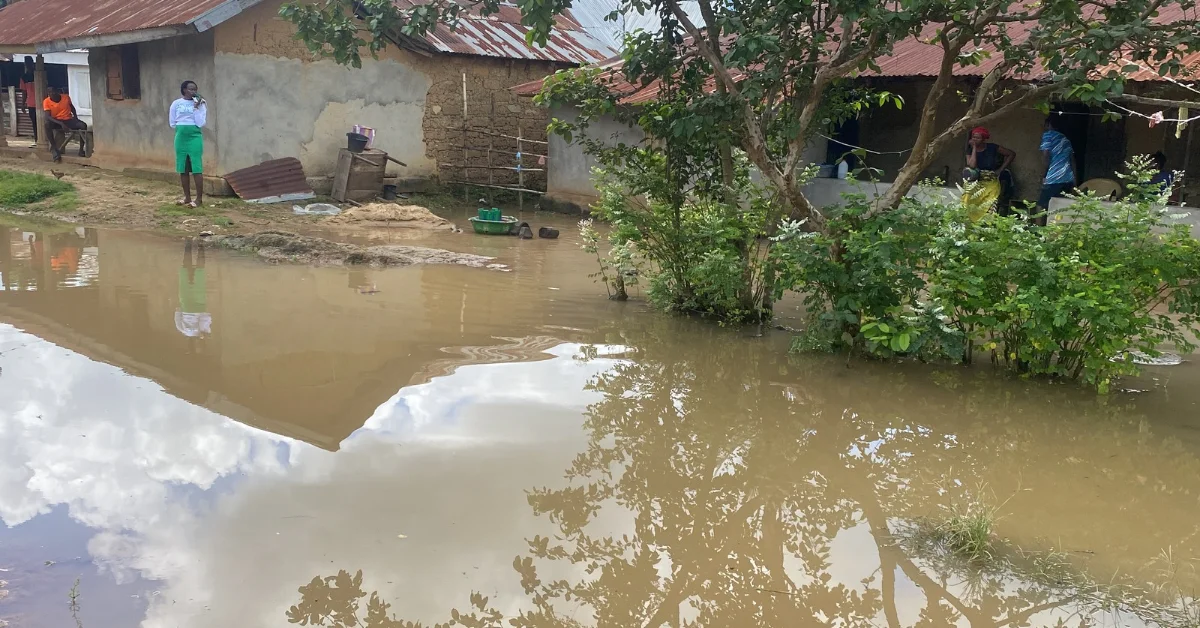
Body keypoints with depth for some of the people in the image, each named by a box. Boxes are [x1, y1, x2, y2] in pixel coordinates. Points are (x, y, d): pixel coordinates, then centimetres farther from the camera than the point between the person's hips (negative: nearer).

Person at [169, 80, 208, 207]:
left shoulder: (200, 103, 0)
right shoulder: (176, 103, 5)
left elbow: (201, 123, -10)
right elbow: (173, 124, 10)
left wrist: (197, 107, -12)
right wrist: (183, 127, 0)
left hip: (195, 137, -3)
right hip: (181, 138, 3)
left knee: (196, 168, -7)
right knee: (183, 169, 7)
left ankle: (199, 198, -4)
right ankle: (187, 197, 16)